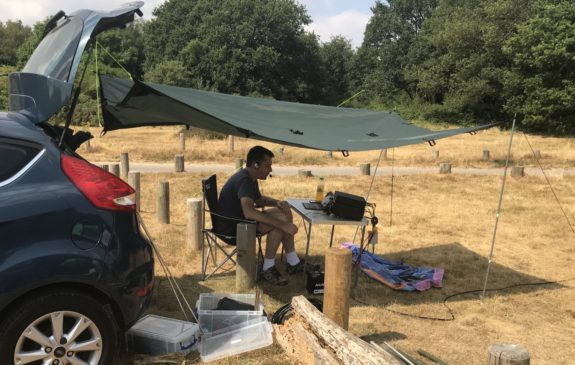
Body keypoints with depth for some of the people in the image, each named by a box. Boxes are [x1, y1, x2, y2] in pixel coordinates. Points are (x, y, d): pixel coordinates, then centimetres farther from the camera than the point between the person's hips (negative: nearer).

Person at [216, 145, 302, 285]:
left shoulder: (250, 178, 8)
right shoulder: (244, 180, -25)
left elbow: (259, 200, 26)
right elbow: (249, 212, -41)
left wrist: (277, 202, 4)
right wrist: (282, 225, -41)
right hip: (230, 227, -11)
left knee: (285, 214, 6)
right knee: (277, 224, -26)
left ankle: (293, 263, 7)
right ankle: (268, 269, -13)